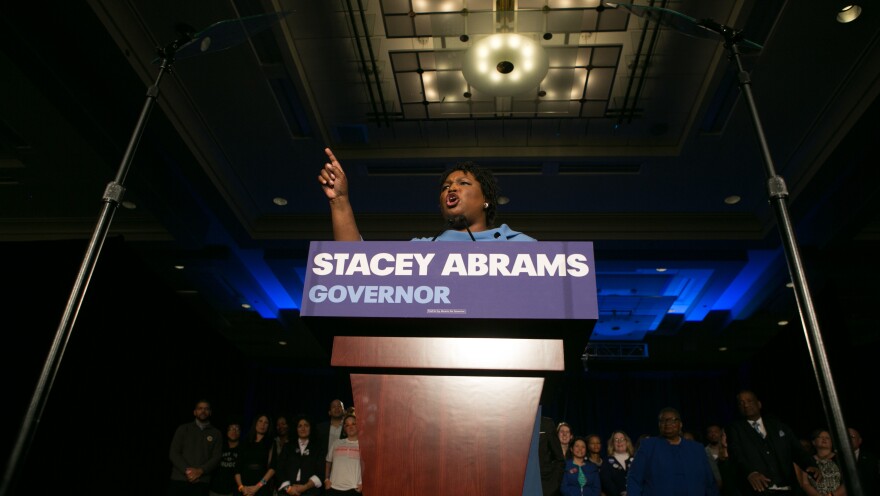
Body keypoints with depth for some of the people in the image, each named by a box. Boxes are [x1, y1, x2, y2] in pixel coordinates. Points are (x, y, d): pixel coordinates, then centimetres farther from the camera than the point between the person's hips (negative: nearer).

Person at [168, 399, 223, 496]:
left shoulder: (216, 433, 9)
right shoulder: (183, 429, 9)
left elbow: (216, 457, 2)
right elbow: (173, 453, 2)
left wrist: (200, 471, -13)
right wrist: (187, 471, -10)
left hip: (201, 482, 0)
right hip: (179, 479, 0)